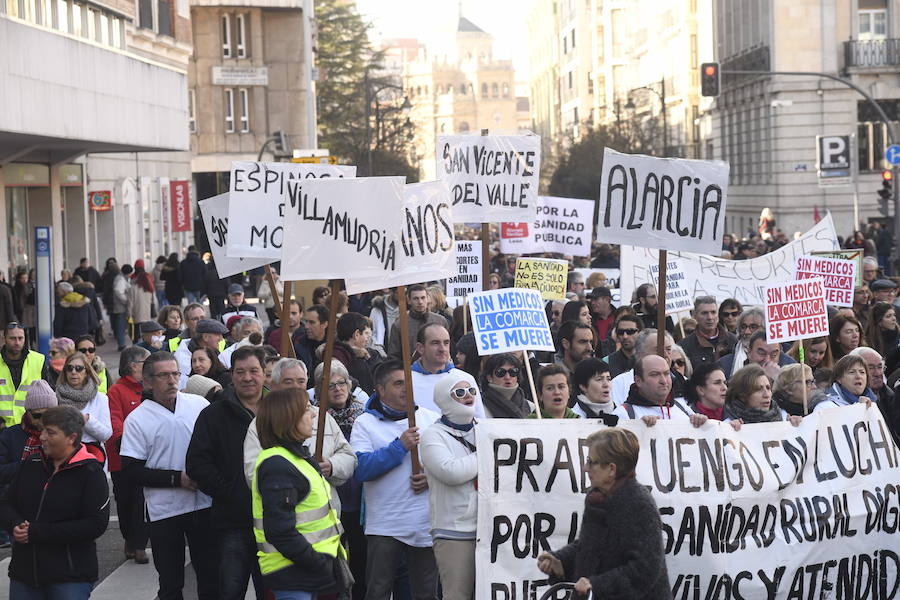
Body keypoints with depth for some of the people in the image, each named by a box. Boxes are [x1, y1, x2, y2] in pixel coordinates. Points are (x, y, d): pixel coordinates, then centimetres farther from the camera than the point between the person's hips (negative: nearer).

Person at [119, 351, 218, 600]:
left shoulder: (198, 404, 3)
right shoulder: (137, 419, -5)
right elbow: (131, 469, -9)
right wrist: (177, 478, -15)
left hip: (204, 504, 2)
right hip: (164, 511, -2)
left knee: (210, 573, 11)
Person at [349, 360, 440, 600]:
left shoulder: (431, 418, 9)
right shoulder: (365, 422, 0)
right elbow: (360, 469, -13)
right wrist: (400, 447, -17)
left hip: (426, 523, 3)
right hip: (384, 524, -2)